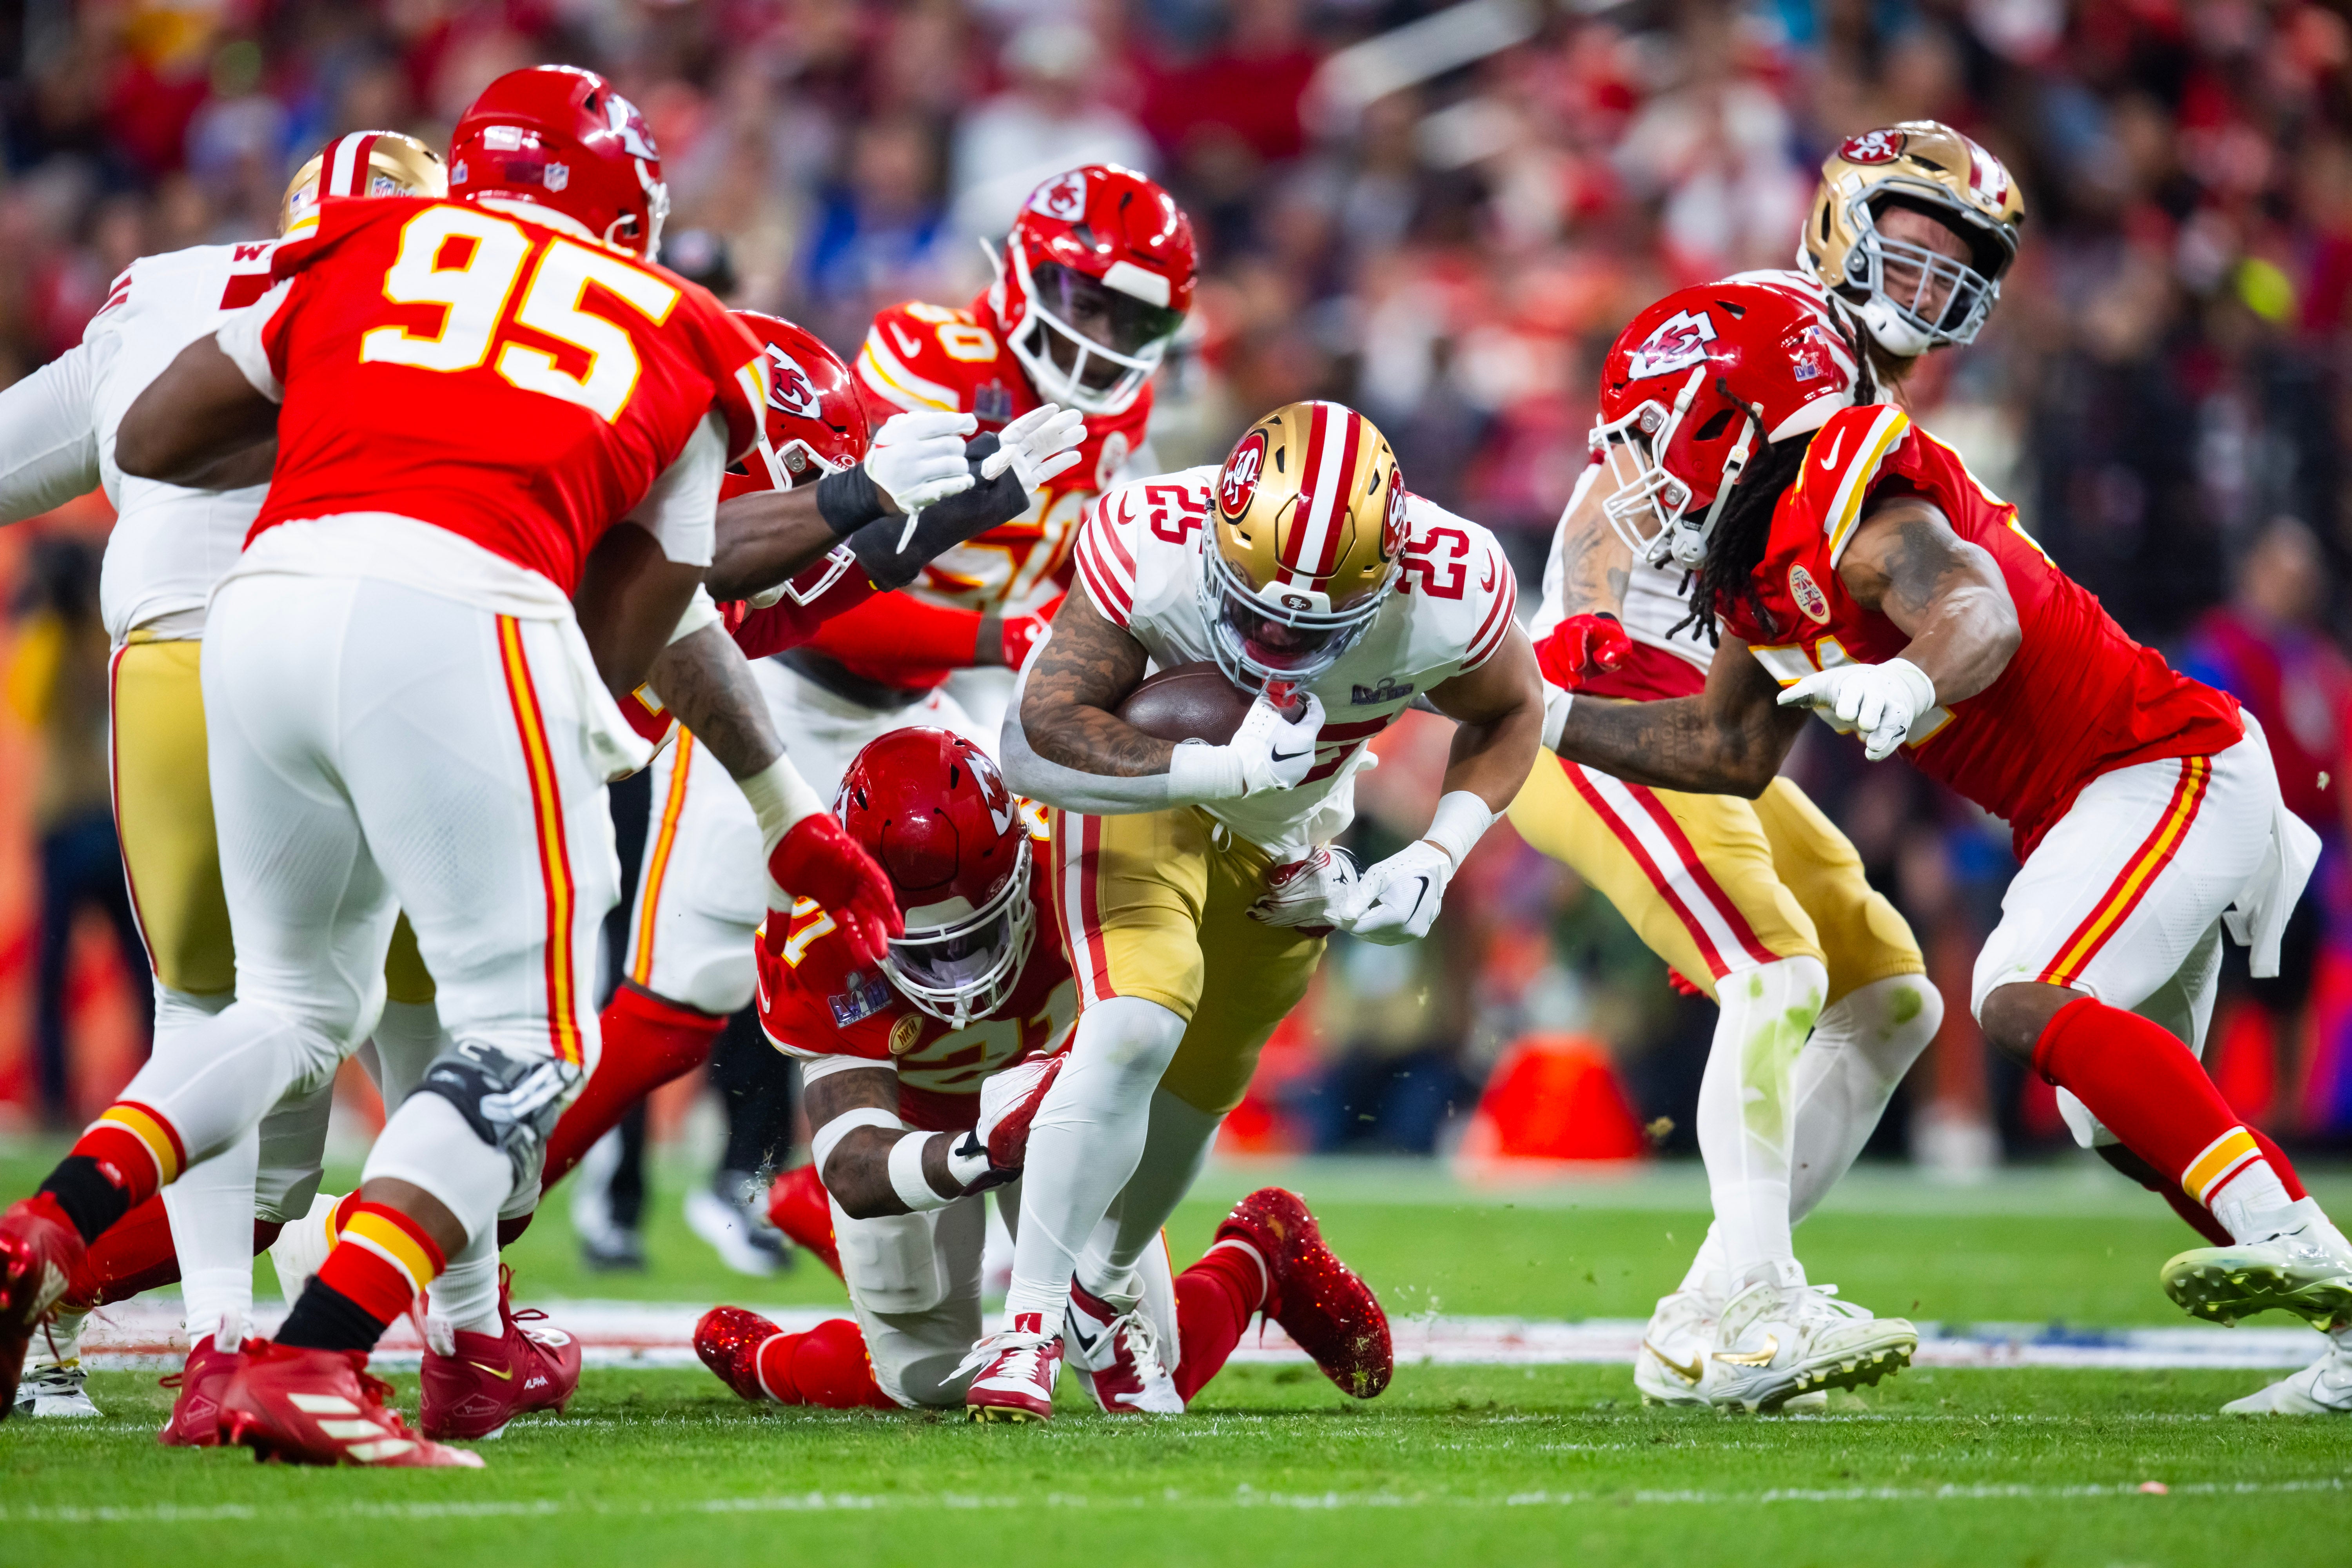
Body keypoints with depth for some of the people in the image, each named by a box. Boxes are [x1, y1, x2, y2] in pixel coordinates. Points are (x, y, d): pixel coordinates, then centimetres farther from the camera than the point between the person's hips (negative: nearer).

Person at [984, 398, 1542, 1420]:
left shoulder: (1449, 595, -31)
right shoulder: (1149, 552, -38)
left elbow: (1506, 719, -7)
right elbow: (1035, 746, -37)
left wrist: (1435, 860, -20)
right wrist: (1222, 769, -47)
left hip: (1286, 836, 4)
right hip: (1142, 795, -4)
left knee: (1195, 1087, 15)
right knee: (1134, 1033, -25)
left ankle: (1105, 1292, 42)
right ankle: (1027, 1329, -16)